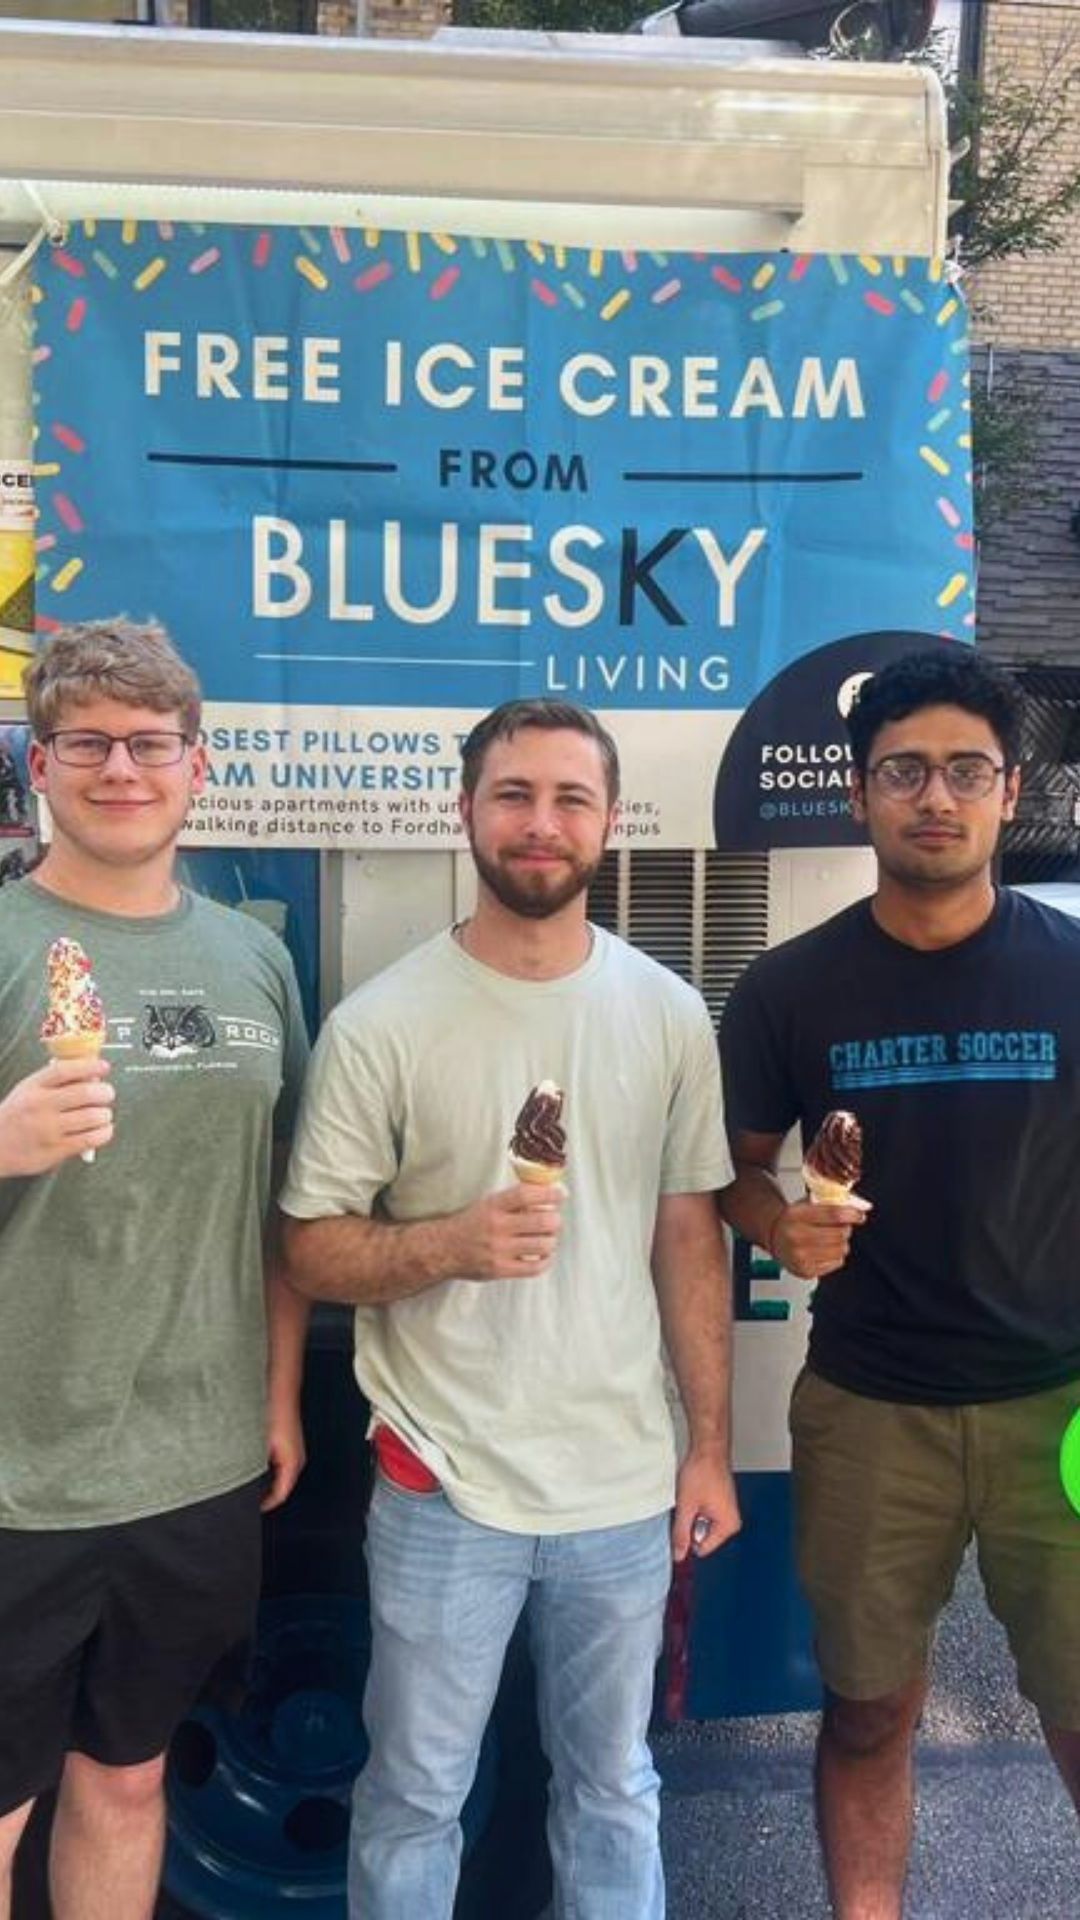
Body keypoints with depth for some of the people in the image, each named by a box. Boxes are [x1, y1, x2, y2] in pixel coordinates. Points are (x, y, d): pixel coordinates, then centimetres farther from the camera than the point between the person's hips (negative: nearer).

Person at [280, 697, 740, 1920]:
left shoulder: (668, 1014, -2)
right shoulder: (380, 1023, -12)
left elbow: (689, 1236, 5)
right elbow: (308, 1248, -8)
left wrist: (710, 1446, 4)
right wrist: (451, 1242, -26)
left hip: (627, 1483, 3)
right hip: (444, 1487, -2)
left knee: (613, 1787, 23)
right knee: (414, 1796, 18)